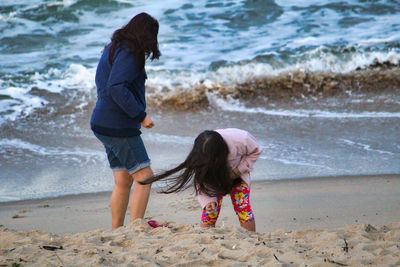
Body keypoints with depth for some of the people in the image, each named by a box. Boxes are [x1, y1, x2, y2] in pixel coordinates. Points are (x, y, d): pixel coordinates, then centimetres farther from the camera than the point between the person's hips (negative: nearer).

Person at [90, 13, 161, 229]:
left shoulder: (113, 49, 15)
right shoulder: (129, 54, -15)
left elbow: (101, 82, 24)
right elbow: (117, 88, -25)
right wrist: (140, 115, -21)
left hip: (104, 123, 10)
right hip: (117, 126, -10)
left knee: (123, 181, 12)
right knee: (144, 176, -7)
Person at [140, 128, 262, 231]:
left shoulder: (241, 140, -40)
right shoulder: (200, 157, -36)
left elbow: (255, 151, -16)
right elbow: (201, 183, -27)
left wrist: (238, 171, -26)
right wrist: (208, 202, -45)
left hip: (237, 174, 0)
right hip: (214, 177, 0)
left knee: (242, 206, -13)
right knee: (210, 209, -14)